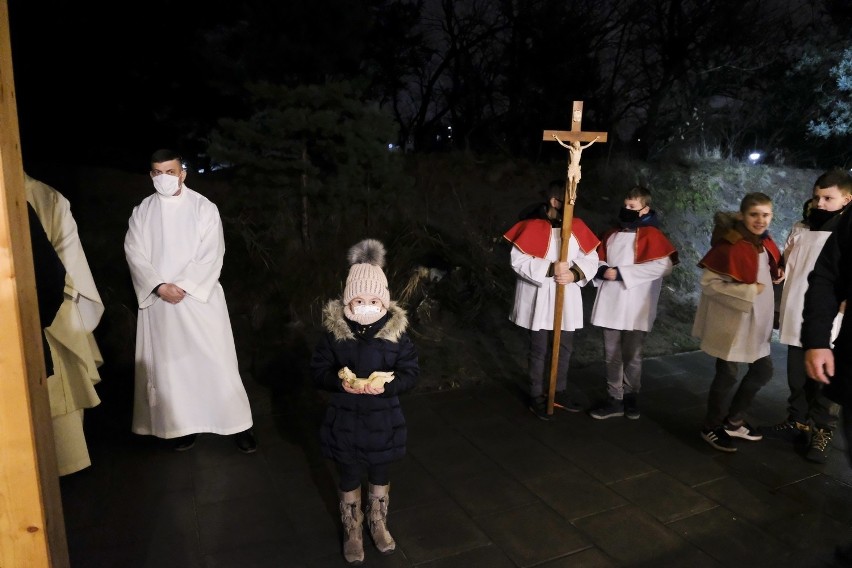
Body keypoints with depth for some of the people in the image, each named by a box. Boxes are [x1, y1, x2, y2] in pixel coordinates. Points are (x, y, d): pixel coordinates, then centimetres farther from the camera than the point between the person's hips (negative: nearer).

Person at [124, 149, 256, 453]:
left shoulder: (204, 207, -1)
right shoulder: (142, 211, 7)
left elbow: (211, 254, -8)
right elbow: (135, 254, 0)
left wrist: (183, 286, -15)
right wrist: (160, 286, -14)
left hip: (199, 297, -3)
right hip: (159, 301, 3)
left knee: (215, 361, -2)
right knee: (170, 364, 6)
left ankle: (239, 425, 6)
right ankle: (184, 425, 18)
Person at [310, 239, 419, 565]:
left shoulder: (395, 330, -12)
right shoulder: (335, 330, -13)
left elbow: (412, 371, -8)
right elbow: (318, 370, -6)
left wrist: (387, 385, -26)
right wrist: (339, 382, -26)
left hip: (383, 419, 1)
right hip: (345, 419, 0)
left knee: (380, 477, 21)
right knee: (350, 479, 17)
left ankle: (378, 524, 48)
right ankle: (352, 531, 42)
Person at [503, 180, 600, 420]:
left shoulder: (577, 226, 2)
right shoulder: (532, 226, -14)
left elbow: (591, 258, 2)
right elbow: (518, 260, -18)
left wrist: (575, 273, -18)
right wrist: (550, 268, -24)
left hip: (567, 300, 5)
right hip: (538, 299, -5)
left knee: (564, 348, 15)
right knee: (539, 350, 8)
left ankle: (560, 393, 34)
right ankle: (536, 397, 24)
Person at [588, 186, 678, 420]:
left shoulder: (651, 234, -7)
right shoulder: (612, 234, 10)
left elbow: (664, 265, -20)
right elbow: (600, 260, 17)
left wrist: (621, 273, -20)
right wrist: (603, 270, -9)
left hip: (636, 308, -5)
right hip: (611, 304, 5)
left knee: (632, 357, 9)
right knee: (612, 356, 10)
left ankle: (631, 397, 28)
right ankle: (614, 399, 20)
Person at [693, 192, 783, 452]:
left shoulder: (766, 245, 6)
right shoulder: (730, 244, -20)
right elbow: (708, 282, -23)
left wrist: (778, 275, 2)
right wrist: (749, 291, -22)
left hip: (755, 321, 9)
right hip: (731, 321, -8)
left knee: (763, 371, 15)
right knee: (727, 375, 2)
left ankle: (733, 421, 32)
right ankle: (712, 427, 22)